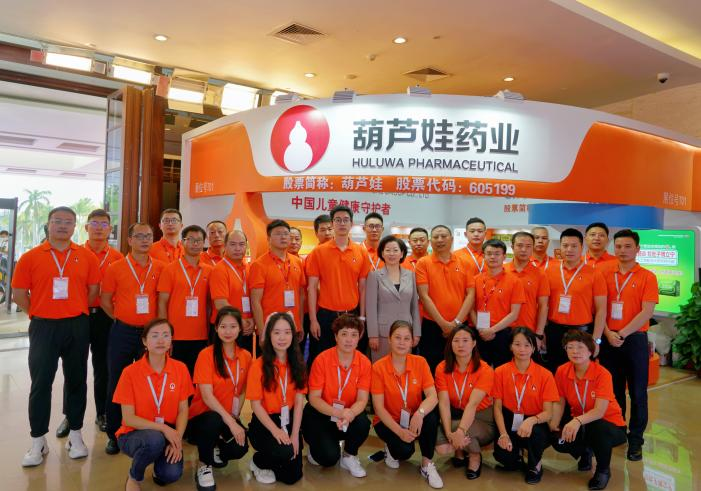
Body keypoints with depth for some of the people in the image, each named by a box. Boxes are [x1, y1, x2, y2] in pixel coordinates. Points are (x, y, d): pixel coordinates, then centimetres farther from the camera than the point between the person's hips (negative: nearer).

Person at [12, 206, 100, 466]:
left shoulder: (87, 256, 1)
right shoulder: (30, 257, -1)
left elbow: (93, 290, 6)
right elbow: (19, 293, 1)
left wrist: (76, 312, 3)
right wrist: (40, 314, 1)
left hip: (77, 327, 1)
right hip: (43, 327, -1)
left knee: (76, 380, 10)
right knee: (40, 383, 3)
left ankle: (75, 435, 23)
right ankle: (38, 441, 15)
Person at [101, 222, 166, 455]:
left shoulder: (160, 268, 2)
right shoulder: (115, 268, -1)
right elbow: (105, 300, 5)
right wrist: (120, 318, 3)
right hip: (123, 332, -1)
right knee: (117, 383, 6)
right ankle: (114, 434, 20)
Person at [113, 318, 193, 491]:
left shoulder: (180, 369, -5)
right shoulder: (130, 372, -12)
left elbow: (183, 410, -1)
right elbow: (128, 418, -12)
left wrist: (177, 438, -18)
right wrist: (163, 428, -23)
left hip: (168, 434, 2)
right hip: (134, 433, -2)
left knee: (172, 474, -24)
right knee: (155, 439, -35)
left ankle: (160, 461, 13)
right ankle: (134, 477, -3)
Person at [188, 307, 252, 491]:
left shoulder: (245, 356, 0)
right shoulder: (206, 354, -14)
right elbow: (207, 396, -20)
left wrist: (235, 417, -4)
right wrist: (230, 422, -28)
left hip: (228, 417, 4)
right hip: (202, 416, -4)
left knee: (240, 448, -25)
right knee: (214, 419, -38)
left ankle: (217, 452, 14)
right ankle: (204, 465, -8)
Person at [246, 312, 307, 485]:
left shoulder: (297, 363, 0)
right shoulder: (259, 365, -13)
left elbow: (299, 401, -2)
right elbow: (256, 403, -12)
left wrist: (295, 434, -11)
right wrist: (275, 430, -21)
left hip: (289, 421, 4)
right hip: (264, 423, -4)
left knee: (293, 476, -2)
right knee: (284, 452, -31)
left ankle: (273, 463, 31)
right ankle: (258, 462, 3)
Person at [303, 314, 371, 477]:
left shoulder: (364, 363, -11)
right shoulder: (322, 360, -18)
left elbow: (362, 399, -13)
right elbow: (314, 398, -15)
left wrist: (350, 413, -36)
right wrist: (336, 412, -32)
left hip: (349, 414, 3)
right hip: (320, 414, -2)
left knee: (363, 423, -30)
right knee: (329, 457, -22)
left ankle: (349, 456, 2)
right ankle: (315, 449, 16)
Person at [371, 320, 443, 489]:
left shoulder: (420, 362, -7)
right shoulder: (379, 367, -14)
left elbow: (433, 397, -17)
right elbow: (378, 407, -15)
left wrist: (419, 413, -38)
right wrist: (399, 431, -27)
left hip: (414, 419, 2)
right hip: (388, 422, -2)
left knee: (431, 414, -30)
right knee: (405, 450, -30)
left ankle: (427, 465, -10)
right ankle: (392, 448, 9)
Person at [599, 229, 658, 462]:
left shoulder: (647, 277, -3)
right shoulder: (605, 274, 5)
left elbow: (646, 312, -11)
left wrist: (622, 333, -16)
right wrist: (608, 334, -11)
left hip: (635, 339, -2)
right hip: (608, 340, 3)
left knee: (637, 392, 5)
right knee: (613, 390, 13)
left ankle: (636, 439, 17)